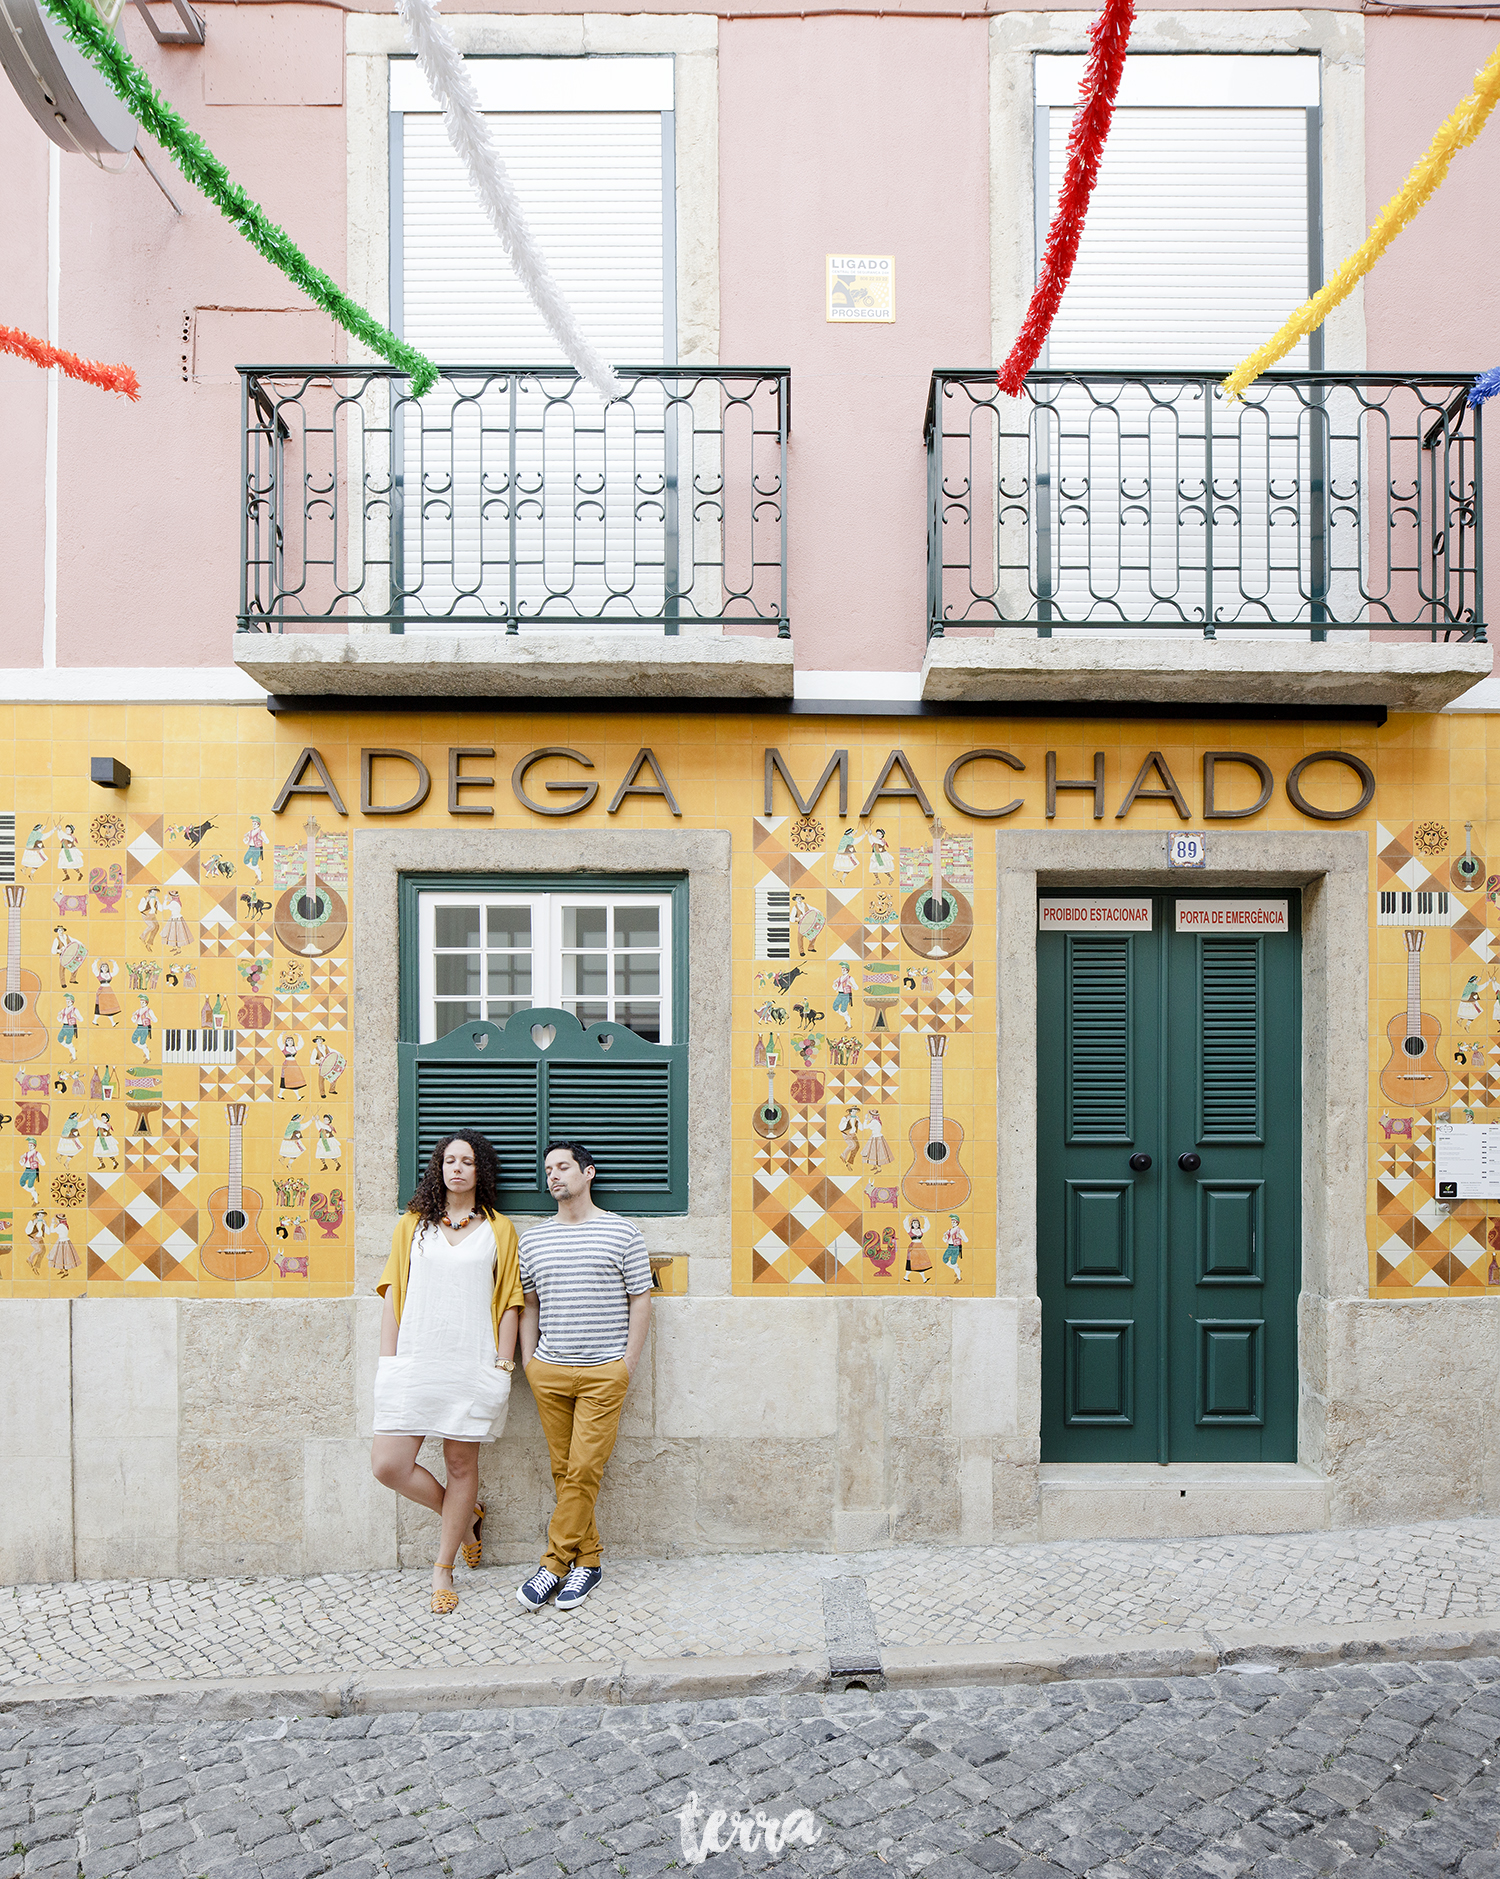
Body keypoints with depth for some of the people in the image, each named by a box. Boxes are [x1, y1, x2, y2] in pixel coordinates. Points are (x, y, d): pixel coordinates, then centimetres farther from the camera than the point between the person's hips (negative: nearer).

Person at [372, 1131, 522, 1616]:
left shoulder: (498, 1229, 7)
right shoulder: (412, 1224, 10)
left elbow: (509, 1302, 6)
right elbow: (393, 1296, 9)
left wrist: (503, 1364, -1)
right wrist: (387, 1362, 3)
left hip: (473, 1365, -1)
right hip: (414, 1362, 2)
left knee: (461, 1464, 5)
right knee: (388, 1465, -5)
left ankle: (443, 1569, 25)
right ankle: (465, 1516, 21)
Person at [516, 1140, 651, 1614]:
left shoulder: (622, 1233, -1)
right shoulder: (533, 1239, 10)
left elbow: (640, 1300, 1)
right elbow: (529, 1303, 16)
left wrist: (628, 1362, -3)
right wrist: (528, 1361, 8)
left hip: (603, 1371, -4)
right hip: (549, 1371, 4)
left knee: (583, 1471, -5)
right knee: (563, 1470, 7)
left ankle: (554, 1564, 5)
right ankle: (587, 1558, 19)